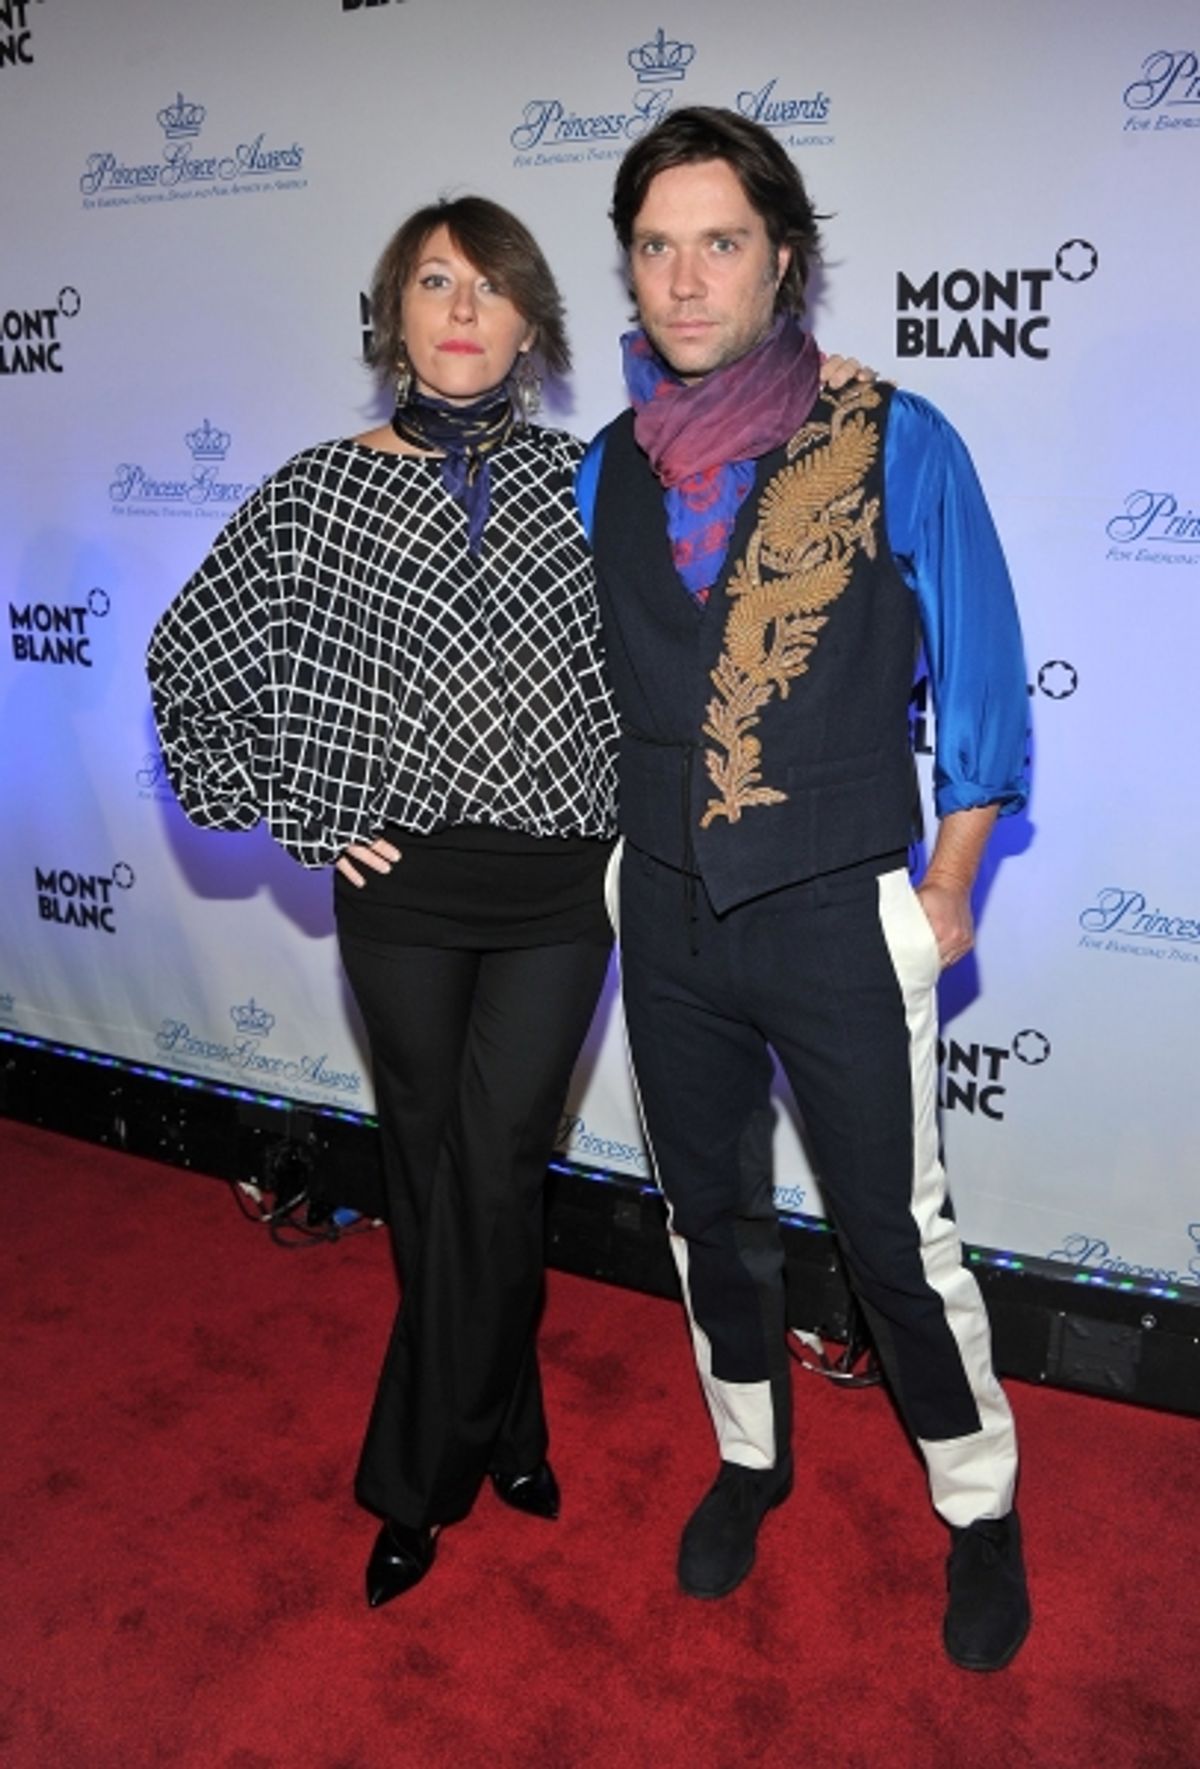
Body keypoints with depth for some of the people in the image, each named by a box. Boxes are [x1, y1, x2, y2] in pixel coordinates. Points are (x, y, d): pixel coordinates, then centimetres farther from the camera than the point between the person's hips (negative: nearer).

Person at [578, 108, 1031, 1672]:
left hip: (842, 921, -4)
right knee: (708, 1207, 19)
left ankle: (980, 1510, 33)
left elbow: (980, 678, -3)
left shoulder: (897, 445, -8)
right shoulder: (607, 470, 2)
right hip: (668, 913, 4)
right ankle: (750, 1454, 44)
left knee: (897, 1234, 7)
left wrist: (945, 893, -3)